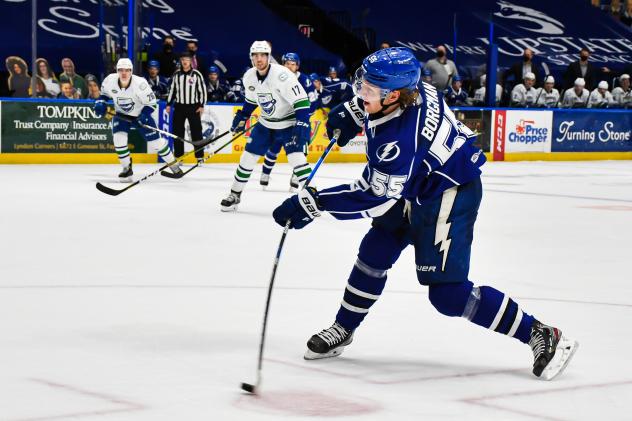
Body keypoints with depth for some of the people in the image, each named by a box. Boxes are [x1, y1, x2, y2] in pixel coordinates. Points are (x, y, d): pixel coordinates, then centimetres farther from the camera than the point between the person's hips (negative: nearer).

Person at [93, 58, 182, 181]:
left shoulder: (140, 83, -30)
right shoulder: (110, 80, -21)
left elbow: (151, 103, -19)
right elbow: (104, 93, 4)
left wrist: (144, 116, -34)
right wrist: (100, 102, -15)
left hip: (140, 114, -2)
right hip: (121, 114, 2)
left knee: (155, 141, -1)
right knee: (119, 138, -20)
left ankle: (174, 164, 20)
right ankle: (127, 169, -1)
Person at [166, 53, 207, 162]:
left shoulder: (197, 74, -4)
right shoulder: (176, 74, 6)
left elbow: (202, 90, -3)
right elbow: (172, 89, 13)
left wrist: (201, 105, -8)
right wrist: (169, 104, 10)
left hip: (193, 107, -3)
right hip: (179, 106, 3)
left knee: (196, 132, -2)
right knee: (177, 132, 4)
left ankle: (200, 156, 3)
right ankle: (178, 156, 12)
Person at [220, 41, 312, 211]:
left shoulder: (281, 74, -28)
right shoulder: (249, 77, -6)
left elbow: (302, 101, -28)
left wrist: (302, 127, -34)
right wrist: (241, 117, 16)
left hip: (289, 122, -6)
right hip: (266, 123, 6)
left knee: (296, 157, -22)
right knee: (248, 157, 7)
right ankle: (234, 195, 23)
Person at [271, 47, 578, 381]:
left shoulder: (401, 138, -36)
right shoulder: (409, 86, -12)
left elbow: (376, 198, -31)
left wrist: (312, 203, -30)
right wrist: (351, 113, 10)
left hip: (450, 195, -10)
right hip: (414, 187, 10)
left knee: (447, 293, -10)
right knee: (374, 253, 12)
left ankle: (541, 336, -3)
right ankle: (342, 331, 28)